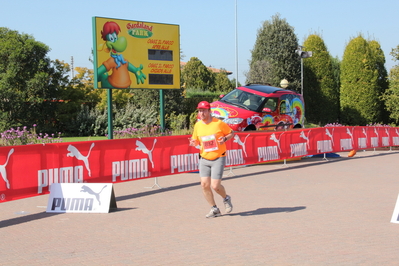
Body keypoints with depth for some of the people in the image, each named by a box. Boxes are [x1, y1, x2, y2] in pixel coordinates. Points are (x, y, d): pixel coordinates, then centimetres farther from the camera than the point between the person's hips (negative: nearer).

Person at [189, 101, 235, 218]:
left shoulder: (219, 123, -9)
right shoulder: (197, 125, 3)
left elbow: (231, 133, 3)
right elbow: (196, 140, 16)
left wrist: (225, 138, -17)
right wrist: (194, 142, -7)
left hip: (218, 159, -4)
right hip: (204, 159, 4)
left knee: (215, 186, -10)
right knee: (204, 184, -4)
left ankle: (226, 198, 23)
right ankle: (214, 209, 13)